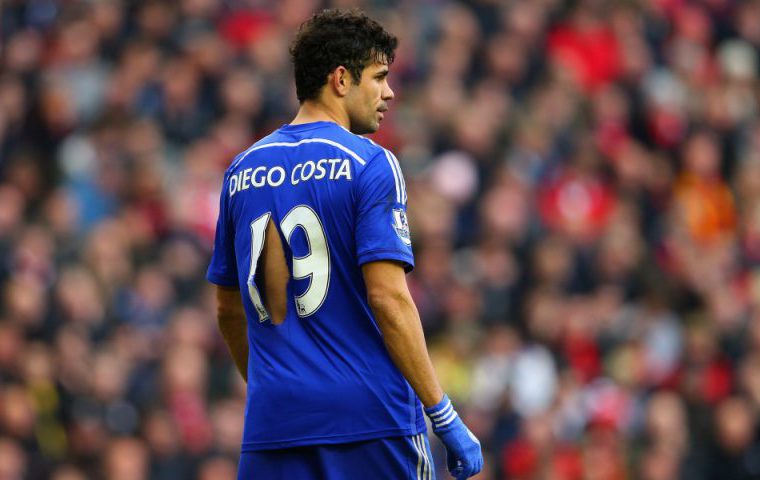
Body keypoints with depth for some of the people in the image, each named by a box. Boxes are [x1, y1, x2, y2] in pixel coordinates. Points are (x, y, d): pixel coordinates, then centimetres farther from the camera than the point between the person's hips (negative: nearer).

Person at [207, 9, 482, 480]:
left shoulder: (243, 171, 12)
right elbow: (388, 297, -14)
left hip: (272, 424, 5)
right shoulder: (369, 164, -6)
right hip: (372, 421, -5)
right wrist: (447, 420, -12)